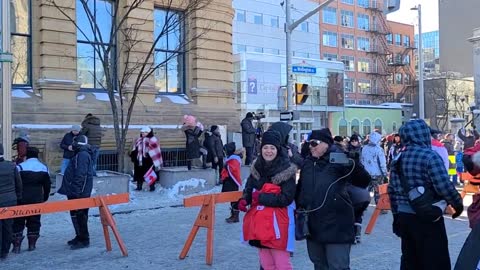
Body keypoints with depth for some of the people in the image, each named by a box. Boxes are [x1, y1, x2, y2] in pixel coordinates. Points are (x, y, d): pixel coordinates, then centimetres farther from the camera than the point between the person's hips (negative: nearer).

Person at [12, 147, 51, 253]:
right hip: (37, 199, 3)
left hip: (22, 199, -2)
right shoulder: (43, 168, 3)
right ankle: (32, 244, 15)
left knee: (18, 222, 6)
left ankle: (17, 245, 3)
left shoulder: (20, 167, -7)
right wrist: (45, 198, 19)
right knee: (34, 221, 11)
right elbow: (47, 185, 7)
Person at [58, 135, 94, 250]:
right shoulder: (81, 154, 19)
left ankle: (83, 240, 0)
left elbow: (80, 175, -24)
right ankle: (79, 237, 27)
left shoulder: (82, 155, -16)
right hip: (78, 193, 11)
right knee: (75, 215, 17)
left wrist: (75, 190, -25)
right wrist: (73, 191, 23)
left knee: (79, 215, -6)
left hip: (79, 193, -11)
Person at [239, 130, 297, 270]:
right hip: (259, 223, 6)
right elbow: (249, 188, 15)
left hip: (277, 224, -6)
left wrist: (261, 197, -18)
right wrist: (244, 200, -6)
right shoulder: (256, 167, 6)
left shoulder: (287, 170, -12)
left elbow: (286, 198, -18)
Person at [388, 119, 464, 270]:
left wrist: (396, 215, 16)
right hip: (427, 218, -7)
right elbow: (444, 186, -18)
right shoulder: (430, 156, -13)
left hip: (404, 216, 7)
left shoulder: (398, 159, 7)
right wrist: (458, 203, -1)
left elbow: (392, 190, 9)